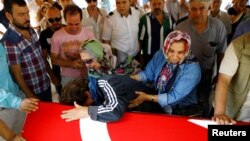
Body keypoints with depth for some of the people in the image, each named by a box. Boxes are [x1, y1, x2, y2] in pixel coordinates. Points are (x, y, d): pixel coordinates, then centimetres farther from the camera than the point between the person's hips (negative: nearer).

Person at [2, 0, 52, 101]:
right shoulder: (10, 41, -25)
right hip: (33, 92, -7)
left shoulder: (31, 30, -1)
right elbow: (17, 74, -20)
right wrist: (30, 96, -15)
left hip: (46, 85, 7)